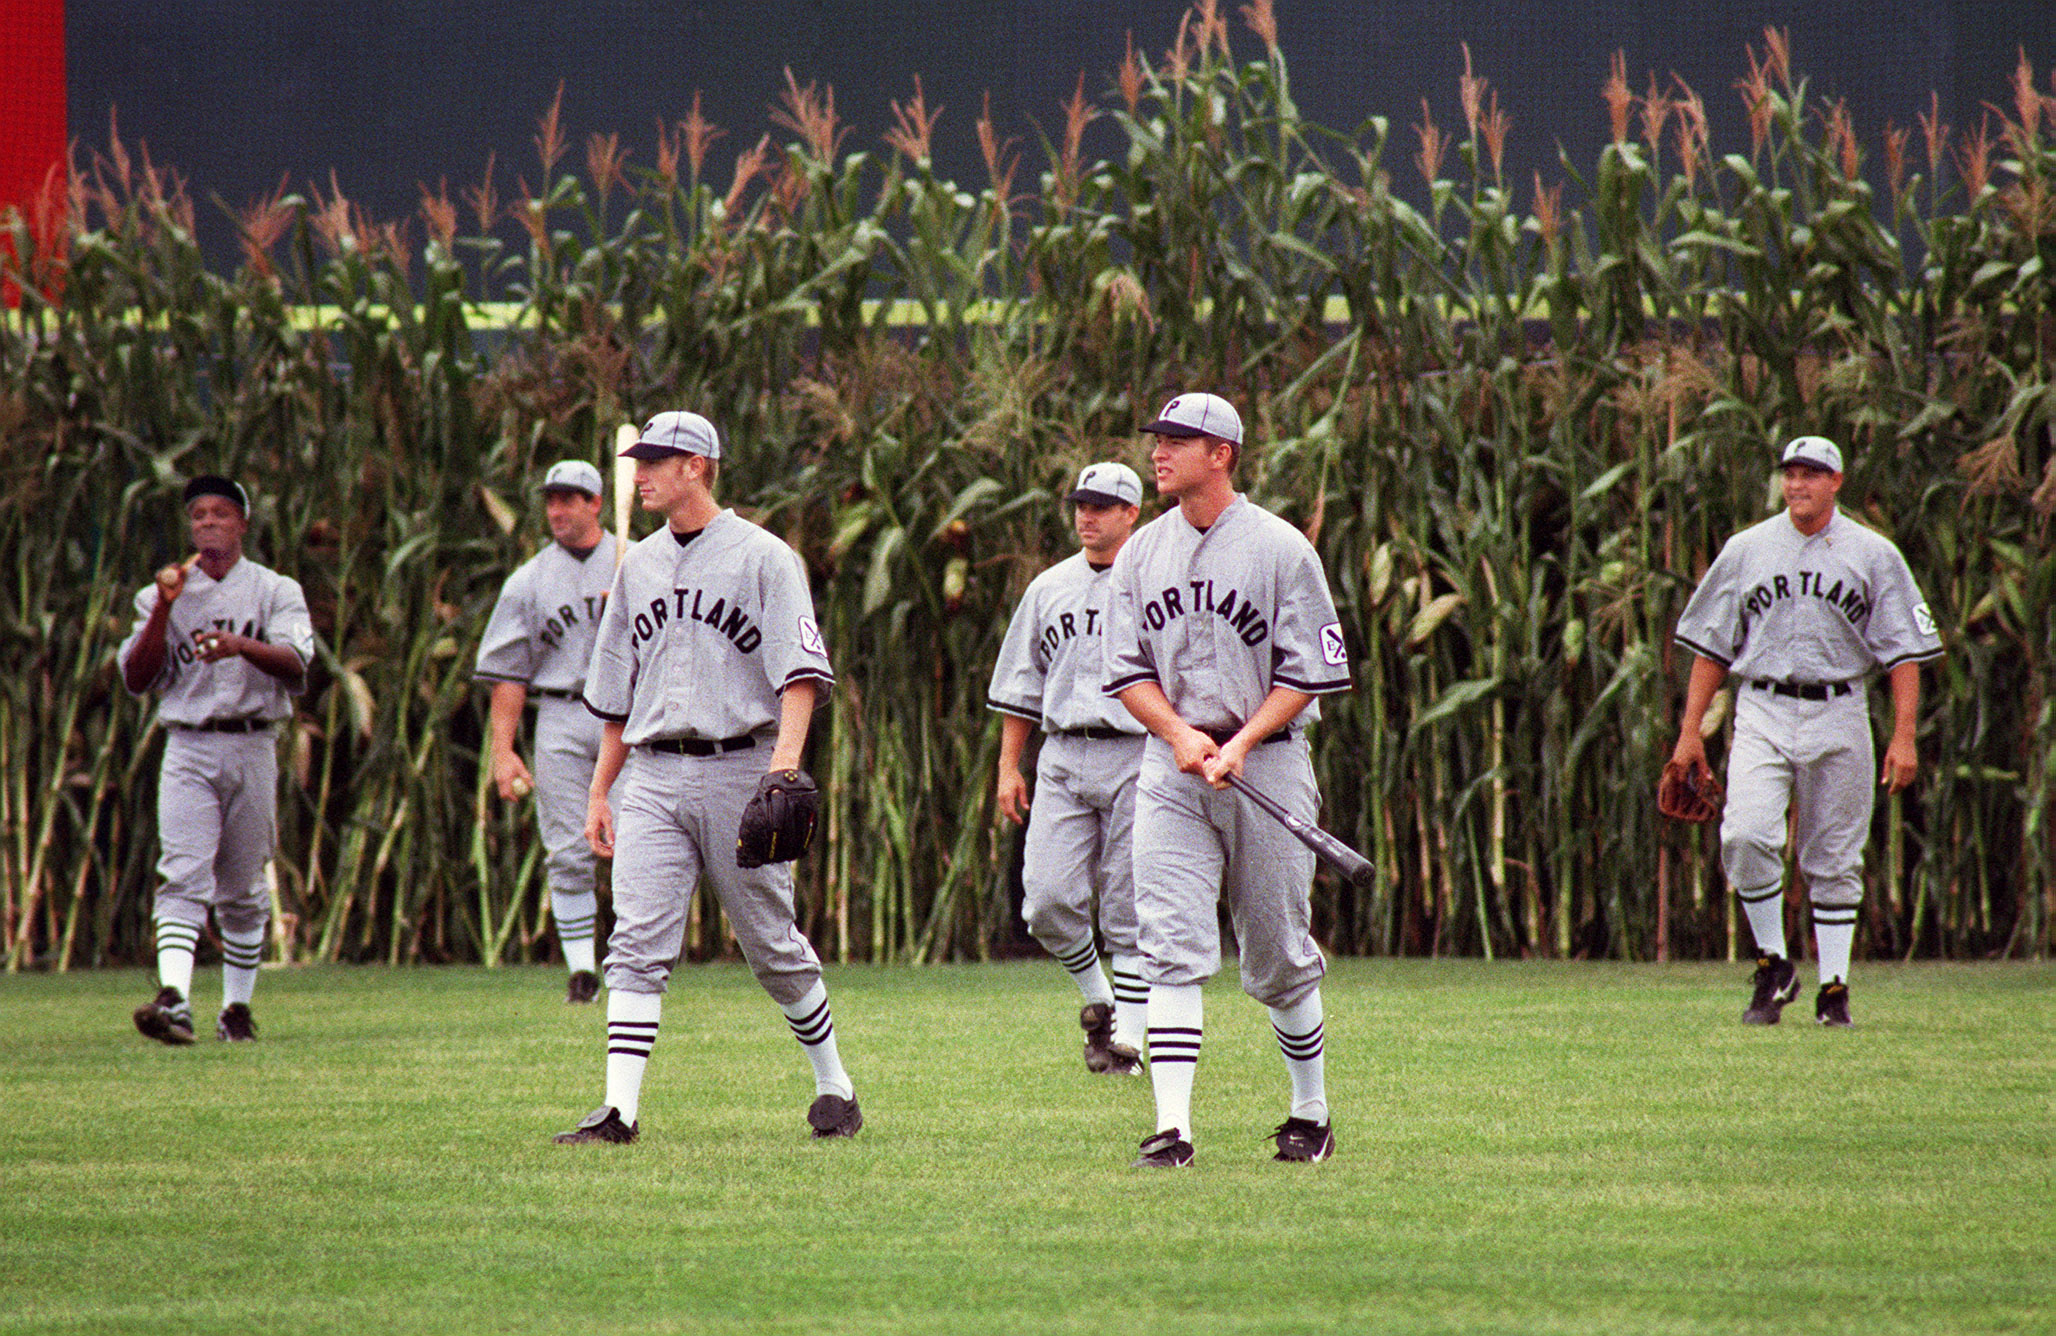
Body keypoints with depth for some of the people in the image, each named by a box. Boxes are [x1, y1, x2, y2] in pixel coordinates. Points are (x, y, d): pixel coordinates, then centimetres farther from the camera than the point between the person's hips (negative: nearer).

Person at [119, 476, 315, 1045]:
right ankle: (174, 1001, -31)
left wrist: (241, 646, -28)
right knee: (183, 876, -16)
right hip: (188, 751, 0)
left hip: (252, 750, 0)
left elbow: (294, 663, -9)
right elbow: (137, 679, 2)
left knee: (242, 890, 6)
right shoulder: (161, 596, 12)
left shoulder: (277, 592, 8)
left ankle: (237, 1007, 16)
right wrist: (164, 610, -10)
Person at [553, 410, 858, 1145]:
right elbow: (614, 694, 21)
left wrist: (785, 758, -25)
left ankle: (834, 1085, 20)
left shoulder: (763, 558, -1)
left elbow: (800, 671, -10)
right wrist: (598, 791, 16)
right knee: (637, 944, -9)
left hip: (738, 769, -4)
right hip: (653, 775, 4)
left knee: (774, 945, 4)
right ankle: (619, 1108, -15)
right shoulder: (638, 566, 16)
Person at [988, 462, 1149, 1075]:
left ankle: (1128, 1038, 4)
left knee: (1130, 909, -2)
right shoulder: (1049, 588, 14)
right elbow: (1020, 685, 18)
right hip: (1061, 757, 4)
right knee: (1048, 899, -7)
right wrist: (1008, 767, 11)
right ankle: (1096, 997, 17)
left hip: (1137, 756, -4)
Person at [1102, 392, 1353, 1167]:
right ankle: (1172, 1127, -16)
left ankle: (1311, 1113, 22)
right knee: (1170, 948, -10)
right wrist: (1181, 734, -10)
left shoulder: (1281, 549, -4)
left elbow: (1310, 673, -5)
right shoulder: (1142, 553, 9)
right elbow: (1127, 670, 8)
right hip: (1171, 765, 3)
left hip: (1266, 761, -3)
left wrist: (1240, 743, -17)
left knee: (1278, 954, 4)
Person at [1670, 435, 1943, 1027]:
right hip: (1762, 715, 0)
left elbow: (1904, 649, 3)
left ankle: (1833, 989, 11)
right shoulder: (1746, 550, 8)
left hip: (1838, 717, 0)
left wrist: (1904, 735, -7)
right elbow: (1712, 644, 12)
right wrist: (1691, 729, 5)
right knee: (1746, 837, -18)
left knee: (1835, 859, 2)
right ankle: (1772, 967, -4)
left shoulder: (1872, 555, 4)